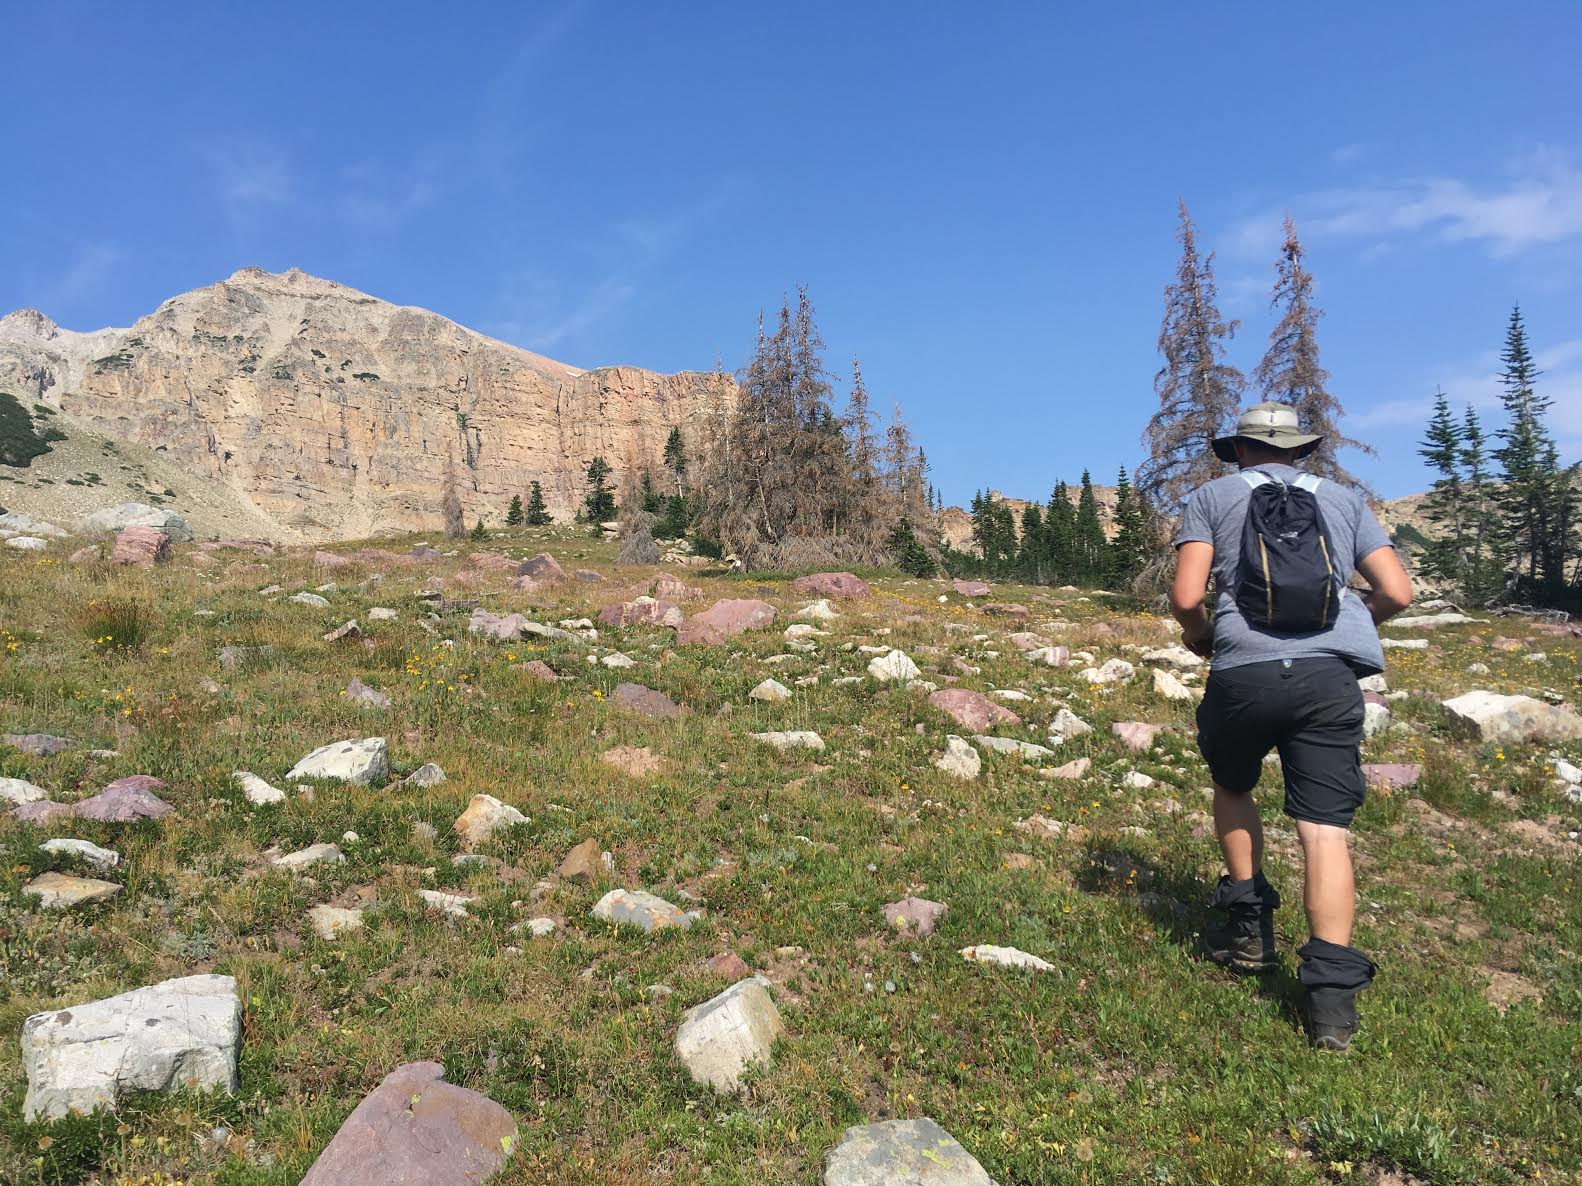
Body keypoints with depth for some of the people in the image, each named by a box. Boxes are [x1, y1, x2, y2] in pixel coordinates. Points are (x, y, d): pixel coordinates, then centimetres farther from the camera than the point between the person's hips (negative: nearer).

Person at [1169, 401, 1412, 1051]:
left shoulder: (1214, 495, 12)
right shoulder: (1343, 499, 20)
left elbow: (1186, 597, -1)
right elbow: (1397, 592, 13)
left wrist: (1201, 634, 20)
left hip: (1245, 673, -1)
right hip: (1331, 676, 2)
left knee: (1233, 787, 25)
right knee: (1326, 828, 0)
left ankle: (1249, 927, 27)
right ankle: (1332, 992, -7)